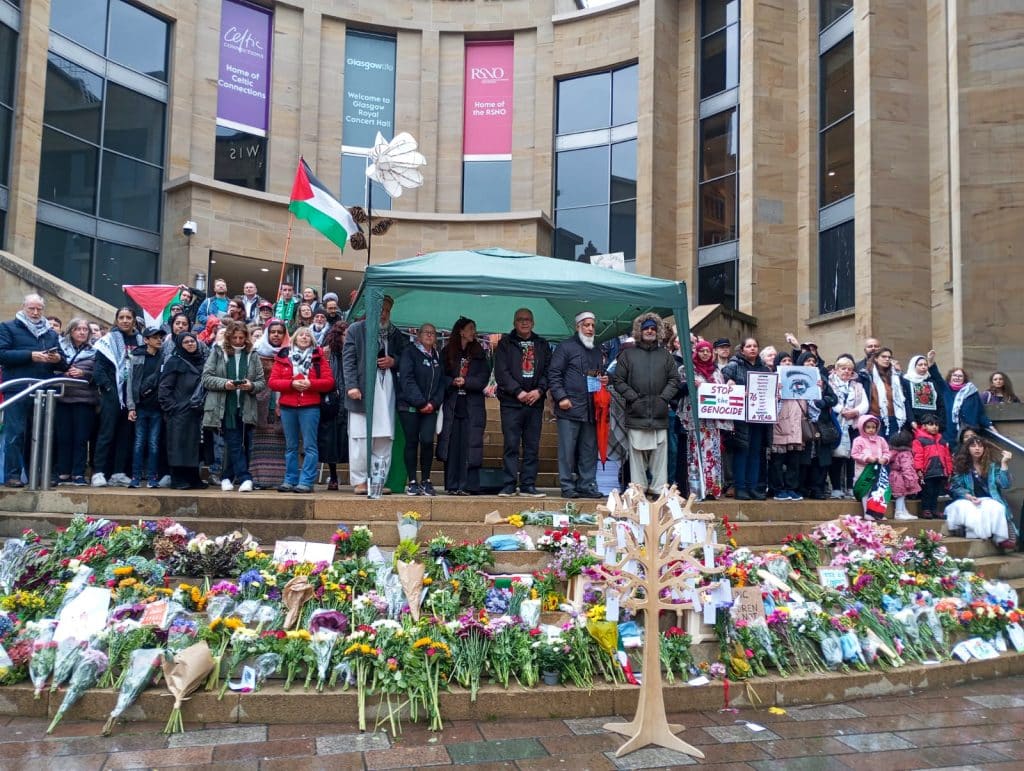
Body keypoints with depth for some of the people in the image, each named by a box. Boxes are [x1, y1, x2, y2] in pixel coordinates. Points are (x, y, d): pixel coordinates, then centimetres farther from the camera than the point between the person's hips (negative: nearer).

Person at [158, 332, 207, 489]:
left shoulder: (201, 361, 13)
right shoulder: (175, 362, -2)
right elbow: (164, 388, -6)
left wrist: (202, 405, 8)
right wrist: (171, 407, -12)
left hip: (195, 412, 5)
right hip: (179, 412, -5)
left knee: (194, 445, 6)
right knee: (179, 445, -3)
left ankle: (193, 479, 12)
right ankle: (178, 480, 0)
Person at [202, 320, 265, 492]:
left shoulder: (252, 355, 9)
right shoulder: (217, 353, 5)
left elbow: (262, 382, 8)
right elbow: (206, 378, 1)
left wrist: (252, 386, -13)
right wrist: (224, 383, -15)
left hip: (246, 409, 2)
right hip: (226, 408, -2)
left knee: (243, 445, 5)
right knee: (234, 444, -6)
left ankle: (228, 477, 20)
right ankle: (245, 478, -7)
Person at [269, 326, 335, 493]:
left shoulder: (318, 357, 6)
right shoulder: (283, 357, 10)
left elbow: (329, 382, -1)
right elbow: (273, 382, 3)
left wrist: (310, 383, -15)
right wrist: (291, 383, -12)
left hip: (310, 407, -2)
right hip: (287, 407, 2)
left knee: (310, 446, -4)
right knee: (290, 447, 9)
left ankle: (307, 482, -2)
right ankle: (290, 480, 15)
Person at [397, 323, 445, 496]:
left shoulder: (438, 357, 15)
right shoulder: (410, 352, -1)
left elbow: (441, 382, 11)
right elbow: (407, 379, -10)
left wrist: (434, 403, -4)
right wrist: (420, 402, -13)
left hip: (430, 407, 3)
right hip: (410, 406, -3)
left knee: (427, 441, -9)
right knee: (412, 442, -1)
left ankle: (426, 481, 3)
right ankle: (412, 482, 6)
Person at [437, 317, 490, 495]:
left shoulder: (479, 354, 8)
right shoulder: (447, 353, 7)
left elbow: (483, 379, 1)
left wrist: (465, 381, -12)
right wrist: (453, 382, -14)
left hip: (472, 407, 0)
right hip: (451, 405, 0)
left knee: (470, 445, -3)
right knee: (452, 445, 1)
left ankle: (469, 486, -1)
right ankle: (452, 486, 7)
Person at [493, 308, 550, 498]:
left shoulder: (542, 345, 15)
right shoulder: (505, 344, 6)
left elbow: (548, 371, 8)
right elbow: (501, 372, -3)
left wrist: (539, 390, -9)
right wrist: (518, 392, -12)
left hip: (535, 402, 3)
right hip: (511, 402, -3)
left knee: (532, 447, 4)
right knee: (511, 445, -3)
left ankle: (528, 485, 9)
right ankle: (508, 485, 1)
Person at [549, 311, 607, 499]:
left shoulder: (597, 351, 21)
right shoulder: (566, 347, 1)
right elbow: (554, 374, -5)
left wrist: (604, 380, 10)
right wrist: (561, 397, -14)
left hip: (591, 409, 6)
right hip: (569, 407, -6)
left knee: (589, 450, 7)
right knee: (567, 449, -4)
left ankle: (586, 485, 14)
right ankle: (567, 487, 2)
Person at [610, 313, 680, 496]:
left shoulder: (665, 355, 14)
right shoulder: (628, 354, 8)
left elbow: (674, 379, 12)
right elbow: (618, 380, 4)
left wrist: (664, 398, -2)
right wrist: (633, 398, -6)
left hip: (659, 414, 2)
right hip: (636, 414, -2)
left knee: (660, 452, 1)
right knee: (637, 452, -2)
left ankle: (659, 488, 7)